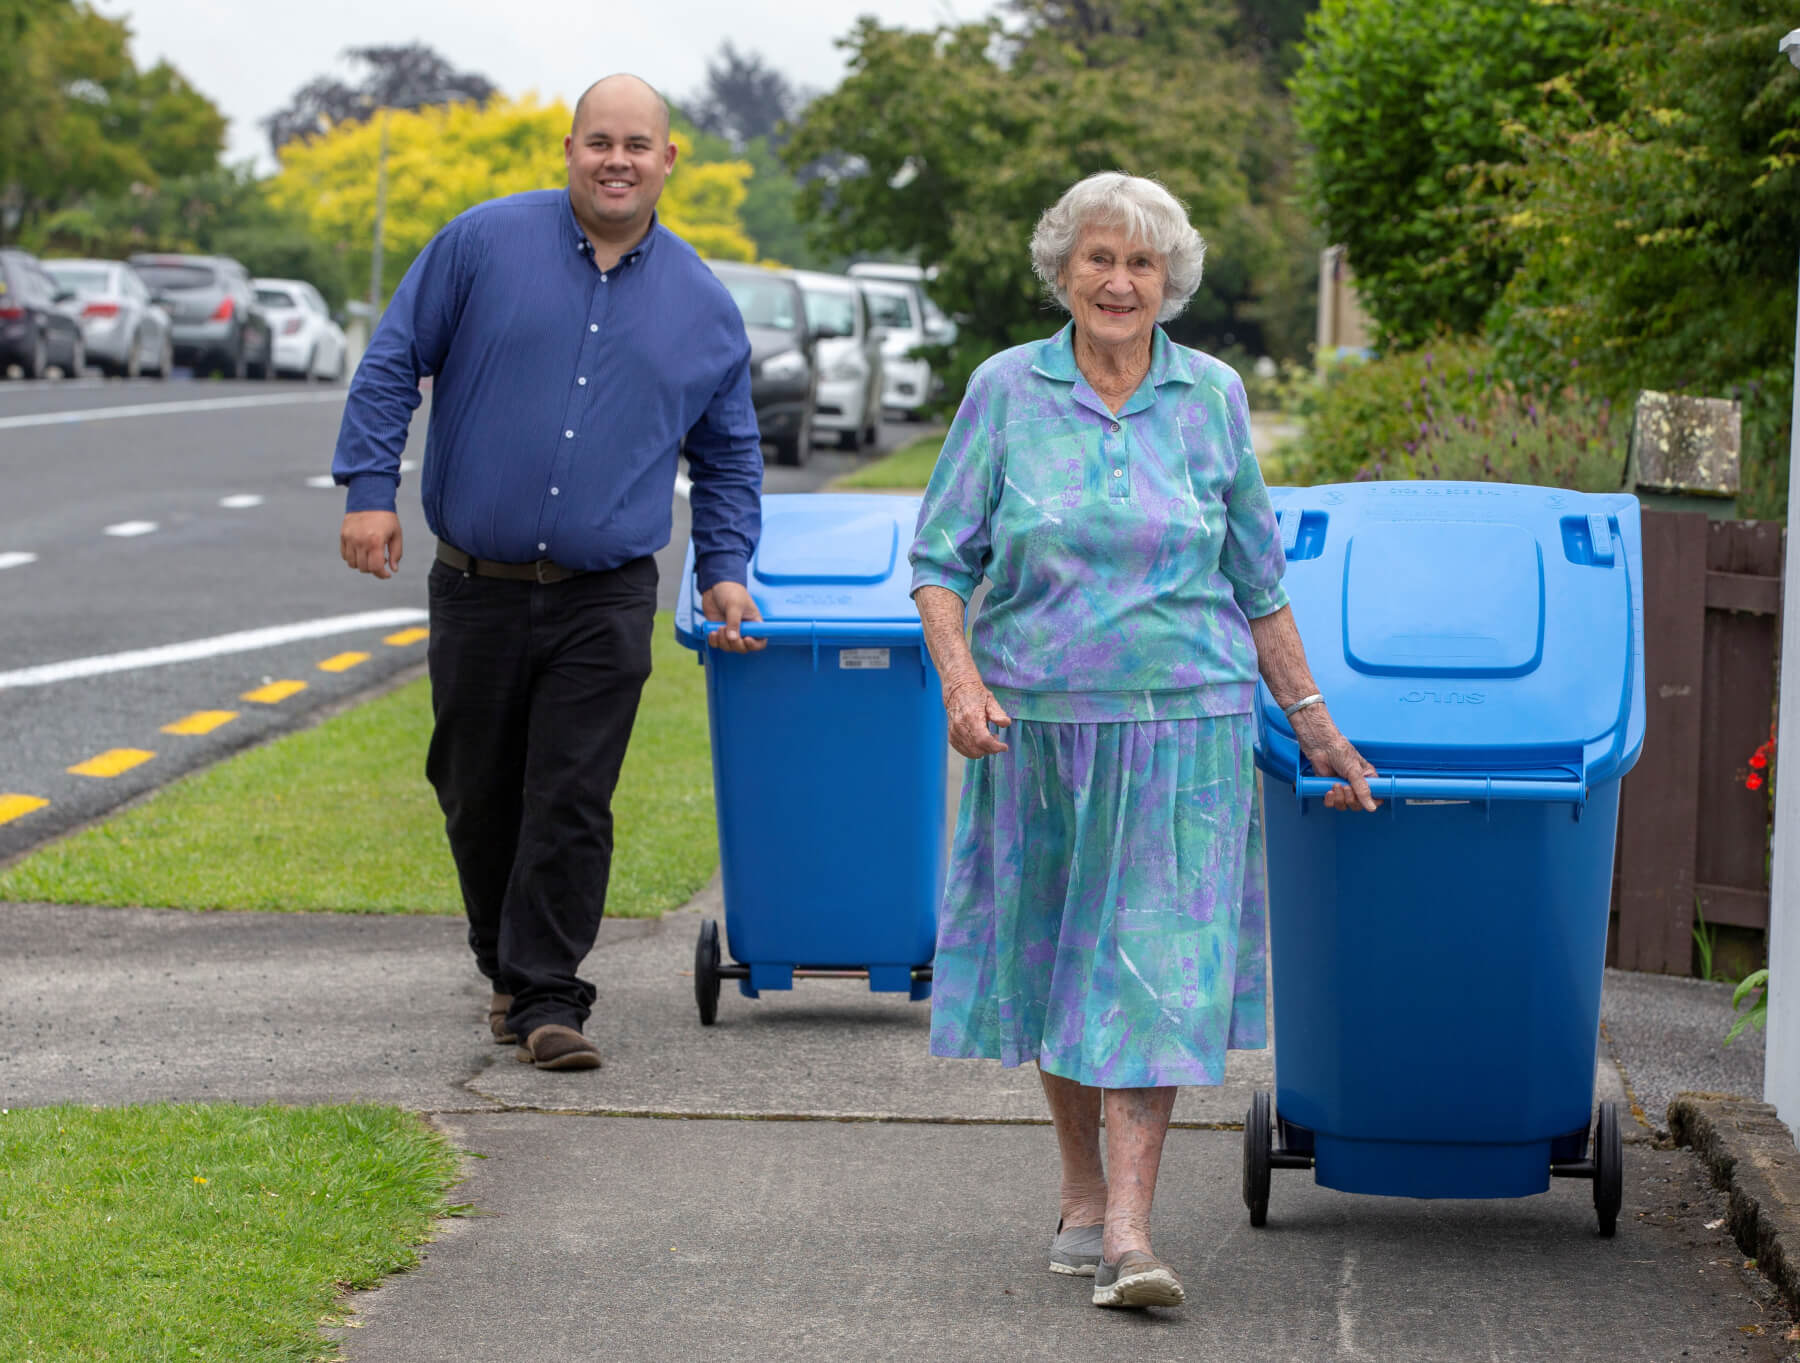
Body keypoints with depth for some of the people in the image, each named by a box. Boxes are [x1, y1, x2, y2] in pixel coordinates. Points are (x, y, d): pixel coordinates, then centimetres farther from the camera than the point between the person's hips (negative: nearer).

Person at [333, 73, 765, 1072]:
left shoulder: (703, 306, 7)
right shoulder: (485, 243, 0)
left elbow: (729, 456, 17)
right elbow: (393, 363, 3)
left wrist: (724, 570, 7)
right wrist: (370, 487, -6)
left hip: (603, 605, 0)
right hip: (477, 588, 0)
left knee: (571, 805, -7)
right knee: (478, 795, 10)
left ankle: (546, 997, -2)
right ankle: (505, 964, 29)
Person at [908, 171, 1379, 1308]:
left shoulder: (1212, 397, 4)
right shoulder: (1007, 391, 1)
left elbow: (1258, 579, 11)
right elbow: (942, 556, 2)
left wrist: (1312, 722, 12)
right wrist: (961, 680, -13)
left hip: (1181, 723, -1)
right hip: (1037, 722, 1)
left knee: (1154, 968, -9)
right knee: (1052, 958, 9)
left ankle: (1129, 1230, -12)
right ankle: (1082, 1188, 27)